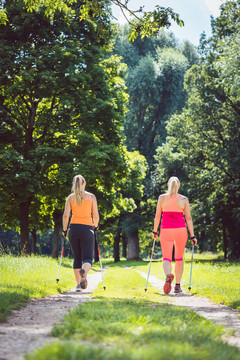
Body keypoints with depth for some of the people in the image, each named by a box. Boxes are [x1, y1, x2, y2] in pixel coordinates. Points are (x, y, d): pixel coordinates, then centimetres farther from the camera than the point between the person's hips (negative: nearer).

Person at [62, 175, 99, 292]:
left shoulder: (70, 197, 6)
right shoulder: (91, 197, 3)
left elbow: (66, 215, -2)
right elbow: (96, 216, 1)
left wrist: (64, 230, 9)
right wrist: (95, 226, 20)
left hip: (74, 229, 2)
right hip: (87, 229, -2)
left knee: (77, 258, 13)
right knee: (87, 258, -2)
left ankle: (78, 284, 8)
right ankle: (84, 272, -36)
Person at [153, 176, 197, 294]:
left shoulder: (162, 198, 1)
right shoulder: (184, 199, 1)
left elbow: (157, 216, 3)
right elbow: (188, 218, -1)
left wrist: (155, 231, 15)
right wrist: (192, 236, 3)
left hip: (166, 231, 0)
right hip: (181, 230, 1)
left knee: (166, 258, 0)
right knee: (179, 259, 16)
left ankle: (168, 275, -33)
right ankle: (177, 286, 17)